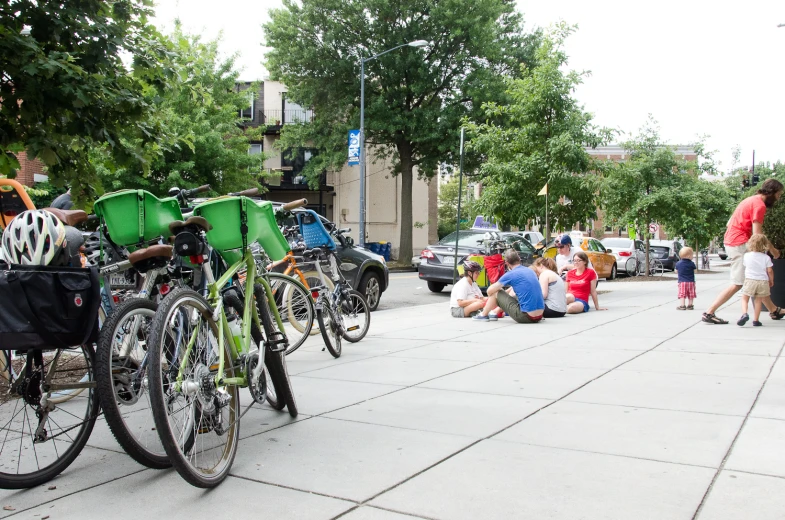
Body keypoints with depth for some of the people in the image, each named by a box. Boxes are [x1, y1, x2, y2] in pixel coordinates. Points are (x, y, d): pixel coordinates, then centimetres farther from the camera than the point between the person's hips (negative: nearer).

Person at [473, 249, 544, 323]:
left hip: (527, 317, -7)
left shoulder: (510, 275, -8)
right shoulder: (530, 271, 13)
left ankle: (483, 315, 28)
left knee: (496, 293, 8)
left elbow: (490, 291, 3)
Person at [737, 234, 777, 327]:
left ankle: (744, 313, -19)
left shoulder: (746, 255, 2)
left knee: (744, 298, 7)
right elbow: (770, 271, 1)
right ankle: (756, 320, 9)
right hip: (763, 281, 1)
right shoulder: (766, 257, -1)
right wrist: (771, 281, 18)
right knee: (758, 300, 10)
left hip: (749, 280, -1)